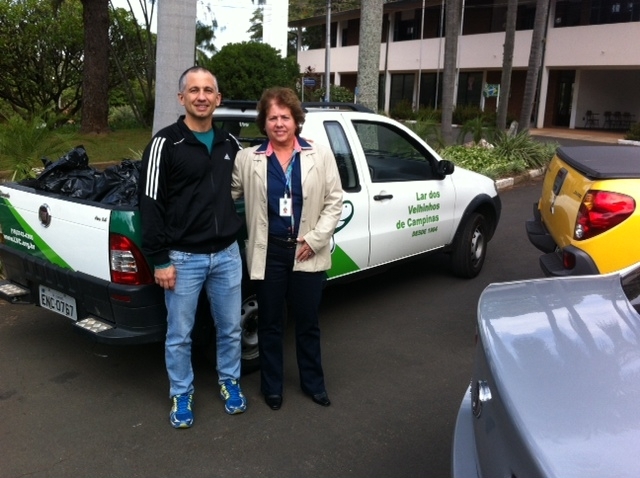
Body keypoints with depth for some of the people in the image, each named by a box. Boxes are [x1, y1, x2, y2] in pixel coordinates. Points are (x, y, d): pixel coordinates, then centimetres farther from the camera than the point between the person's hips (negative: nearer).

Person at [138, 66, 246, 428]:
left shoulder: (229, 144, 7)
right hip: (184, 258, -4)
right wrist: (159, 260, -13)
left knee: (230, 328, 16)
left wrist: (235, 228, 14)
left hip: (227, 254, 4)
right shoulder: (166, 143, -9)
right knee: (179, 335, 9)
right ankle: (181, 395, 30)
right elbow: (151, 204, -11)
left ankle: (230, 382, 38)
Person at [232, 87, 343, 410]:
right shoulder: (247, 159, 0)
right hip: (268, 253, 0)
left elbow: (334, 201, 0)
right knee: (270, 324, 12)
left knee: (308, 322, 14)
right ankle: (271, 386, 30)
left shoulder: (320, 156, 1)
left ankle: (313, 382, 33)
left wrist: (316, 238, -8)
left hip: (307, 253, 1)